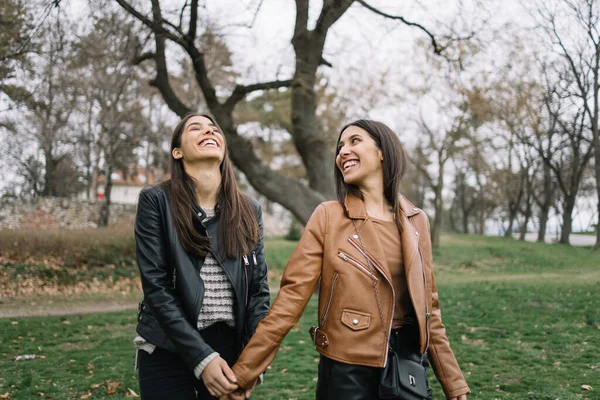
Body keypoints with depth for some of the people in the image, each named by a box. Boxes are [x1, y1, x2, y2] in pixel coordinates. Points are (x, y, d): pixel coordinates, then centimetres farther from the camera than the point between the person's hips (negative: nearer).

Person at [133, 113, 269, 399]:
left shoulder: (249, 210, 6)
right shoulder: (156, 201, -6)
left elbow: (258, 287, 4)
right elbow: (156, 286, -11)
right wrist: (201, 357, -17)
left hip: (230, 350, 3)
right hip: (168, 353, -3)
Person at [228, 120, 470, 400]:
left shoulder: (416, 221, 4)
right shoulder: (328, 216, -6)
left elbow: (428, 306, 9)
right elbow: (293, 294, -11)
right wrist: (243, 372, -15)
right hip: (348, 370, -3)